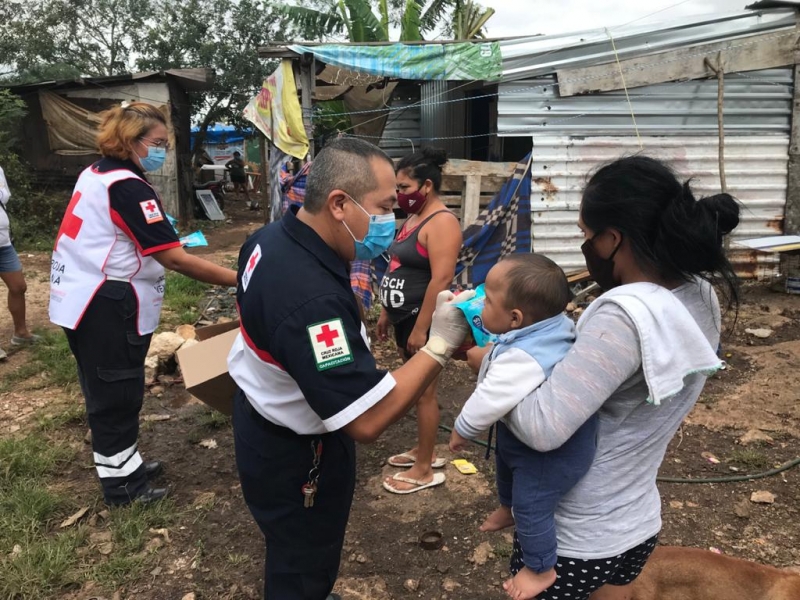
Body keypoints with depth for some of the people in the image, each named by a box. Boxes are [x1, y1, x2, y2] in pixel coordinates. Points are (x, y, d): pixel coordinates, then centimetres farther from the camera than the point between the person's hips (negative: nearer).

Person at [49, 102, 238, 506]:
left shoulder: (96, 174, 11)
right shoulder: (127, 187, -20)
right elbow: (174, 259, -26)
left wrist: (161, 236, 19)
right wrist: (237, 280, -26)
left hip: (81, 298, 10)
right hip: (104, 305, -10)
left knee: (105, 390, 19)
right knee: (117, 395, 3)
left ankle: (123, 465, 34)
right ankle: (119, 483, 17)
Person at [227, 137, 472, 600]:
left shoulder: (273, 238, -7)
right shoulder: (311, 297, -39)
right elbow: (367, 420, -37)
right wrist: (441, 345, -29)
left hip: (266, 426, 9)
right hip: (296, 455, -9)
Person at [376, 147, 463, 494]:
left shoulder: (441, 223, -18)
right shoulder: (414, 218, 12)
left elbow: (441, 280, -24)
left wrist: (421, 328, -24)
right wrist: (386, 313, 18)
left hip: (424, 320, -9)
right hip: (404, 317, 9)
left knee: (424, 392, 0)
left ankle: (425, 470, 11)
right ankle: (424, 450, 32)